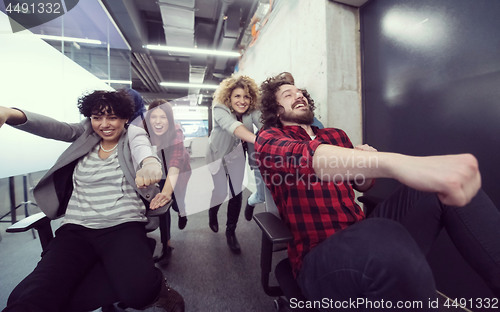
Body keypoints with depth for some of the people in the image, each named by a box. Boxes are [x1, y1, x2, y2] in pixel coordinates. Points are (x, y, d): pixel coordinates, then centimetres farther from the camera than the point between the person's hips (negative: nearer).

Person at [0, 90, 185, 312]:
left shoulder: (132, 138, 5)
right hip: (76, 228, 3)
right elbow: (54, 128, -2)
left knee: (137, 291, -25)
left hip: (123, 225, -3)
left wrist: (150, 161, -43)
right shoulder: (85, 135, 15)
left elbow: (142, 146, -17)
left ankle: (154, 289, 7)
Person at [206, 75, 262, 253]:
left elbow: (263, 124, -37)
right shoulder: (220, 109, -28)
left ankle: (231, 232, 19)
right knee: (220, 192, -3)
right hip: (217, 153, -2)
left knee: (237, 192, -2)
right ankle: (212, 214, 35)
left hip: (236, 153, 3)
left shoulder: (252, 111, -18)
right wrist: (257, 140, -66)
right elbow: (232, 126, -48)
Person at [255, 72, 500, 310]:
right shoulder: (269, 138, 0)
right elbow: (302, 156, -26)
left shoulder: (336, 136, 17)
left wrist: (369, 163, -1)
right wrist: (393, 162, -42)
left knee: (441, 182, -4)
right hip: (319, 254, -6)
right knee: (383, 237, -39)